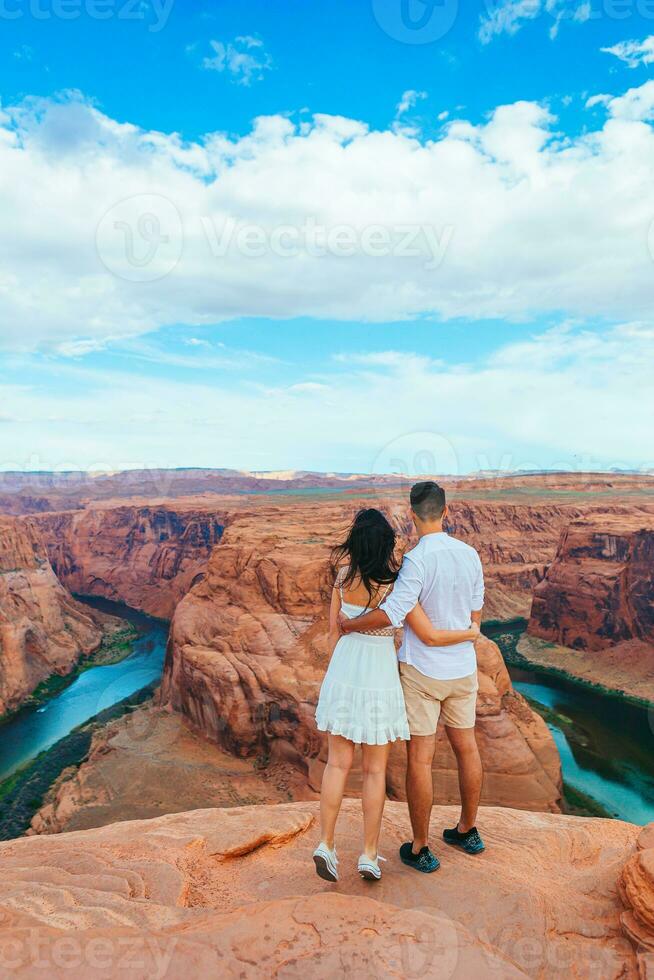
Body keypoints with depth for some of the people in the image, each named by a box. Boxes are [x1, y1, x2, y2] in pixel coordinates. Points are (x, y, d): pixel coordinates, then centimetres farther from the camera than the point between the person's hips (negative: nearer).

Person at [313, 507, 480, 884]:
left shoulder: (344, 576, -6)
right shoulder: (396, 586, -18)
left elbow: (334, 628, 3)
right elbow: (430, 636, -14)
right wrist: (470, 633, 3)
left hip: (343, 672, 3)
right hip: (379, 677, -3)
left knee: (338, 763, 14)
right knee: (375, 770, 12)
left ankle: (326, 845, 11)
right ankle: (370, 855, 21)